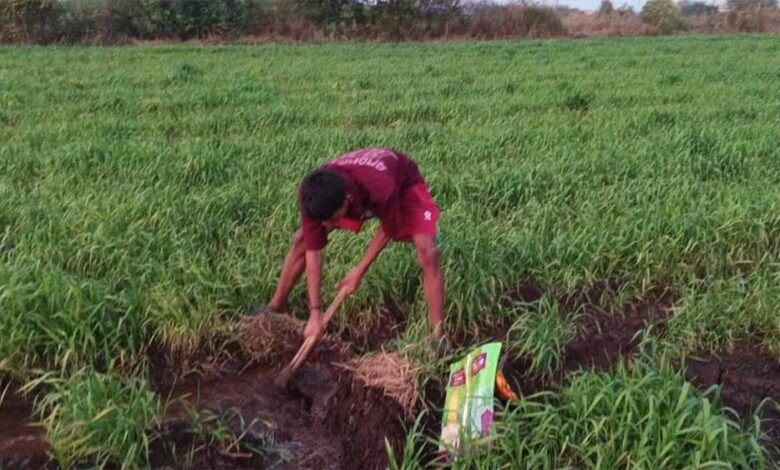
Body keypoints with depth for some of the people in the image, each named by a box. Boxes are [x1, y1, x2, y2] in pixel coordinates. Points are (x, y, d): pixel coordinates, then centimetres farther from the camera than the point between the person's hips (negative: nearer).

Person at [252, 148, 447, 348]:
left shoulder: (381, 189, -46)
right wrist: (315, 312, -24)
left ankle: (439, 338, -15)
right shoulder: (314, 195, -35)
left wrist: (360, 270, -16)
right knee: (302, 239, -3)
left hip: (402, 183, -3)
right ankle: (276, 307, 17)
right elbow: (313, 250, -26)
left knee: (427, 252, -24)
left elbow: (388, 230, -22)